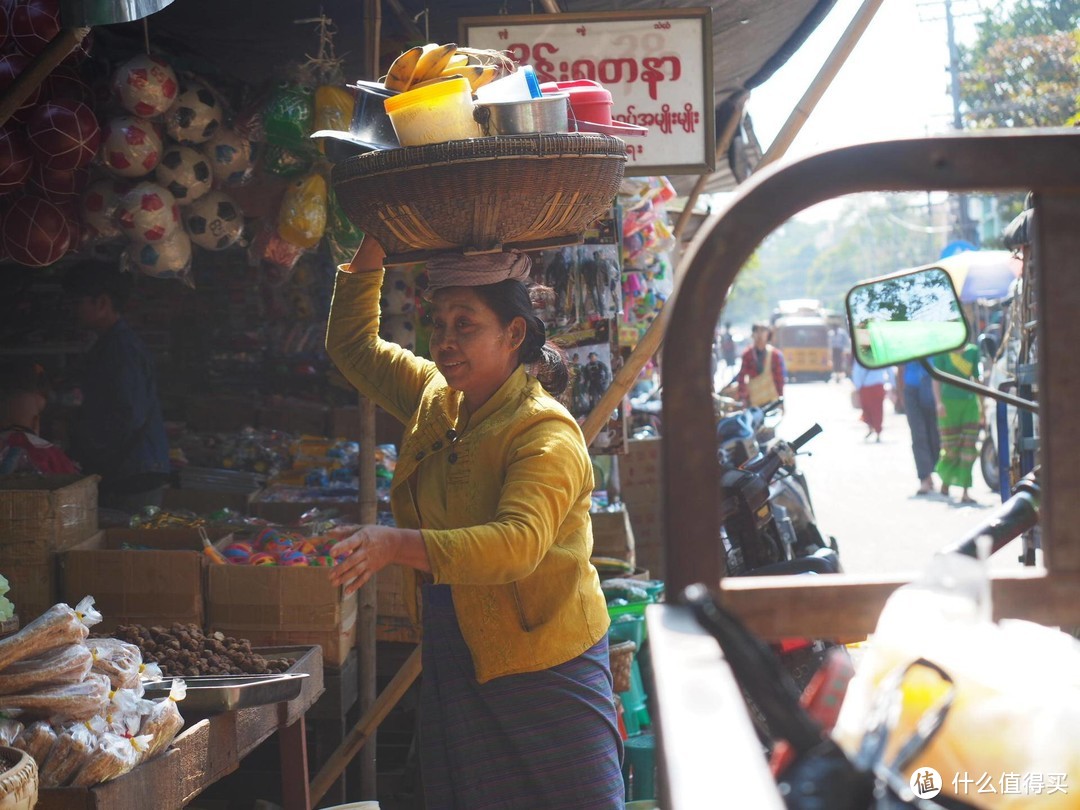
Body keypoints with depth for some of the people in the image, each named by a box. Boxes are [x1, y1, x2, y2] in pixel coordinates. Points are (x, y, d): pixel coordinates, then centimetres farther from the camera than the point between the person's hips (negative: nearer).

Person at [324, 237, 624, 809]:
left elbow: (519, 544, -34)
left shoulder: (546, 433, -18)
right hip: (455, 665, 8)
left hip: (542, 670, -7)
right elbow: (353, 344, 20)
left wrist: (398, 545, -45)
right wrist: (372, 249, 8)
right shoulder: (435, 401, 7)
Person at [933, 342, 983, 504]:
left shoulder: (973, 350, 7)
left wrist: (982, 404, 12)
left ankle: (965, 493, -4)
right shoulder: (942, 352, -3)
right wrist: (939, 402, -13)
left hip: (970, 402, 3)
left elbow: (977, 378, 13)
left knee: (969, 448, -5)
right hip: (949, 402, -3)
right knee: (951, 448, 2)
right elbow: (936, 379, -4)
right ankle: (945, 481, 30)